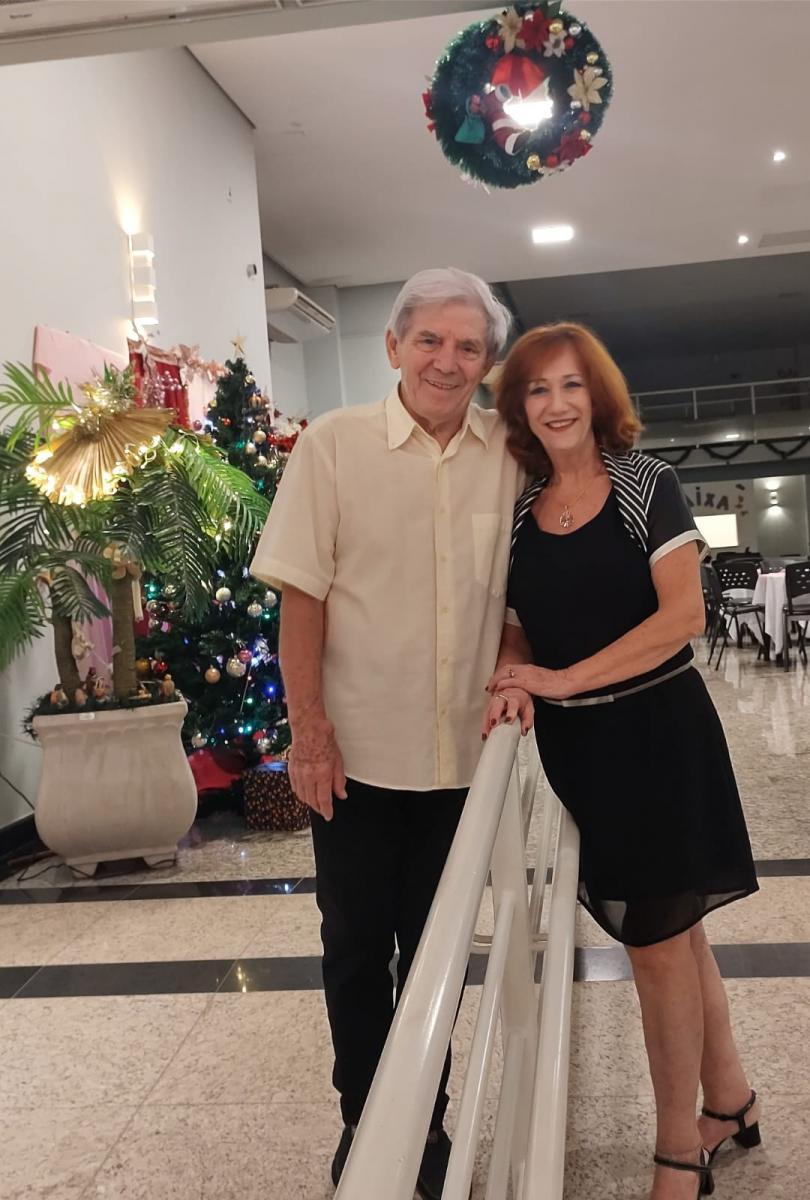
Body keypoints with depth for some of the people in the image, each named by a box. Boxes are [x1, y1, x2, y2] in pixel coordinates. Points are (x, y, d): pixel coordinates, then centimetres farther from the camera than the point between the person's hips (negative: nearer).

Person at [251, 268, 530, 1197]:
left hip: (463, 749, 2)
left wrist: (518, 674, -5)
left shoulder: (508, 455, 1)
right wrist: (308, 727, -10)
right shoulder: (333, 445, -6)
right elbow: (301, 593, -7)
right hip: (356, 748, -2)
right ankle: (361, 1120, 33)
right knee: (356, 943, 12)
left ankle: (425, 1121, 34)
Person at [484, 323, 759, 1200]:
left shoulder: (647, 485, -7)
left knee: (657, 939, 3)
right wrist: (510, 687, -10)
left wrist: (565, 679, -22)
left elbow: (682, 615, -16)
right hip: (573, 746, 5)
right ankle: (728, 1098, 37)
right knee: (671, 926, 17)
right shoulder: (518, 509, 6)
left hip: (655, 733, -5)